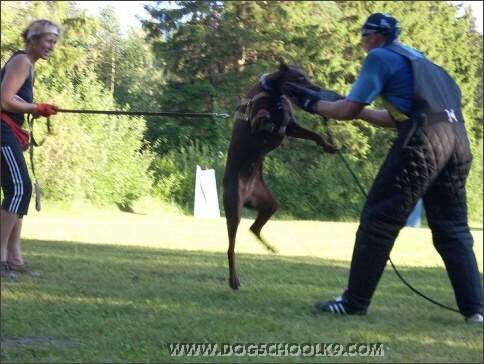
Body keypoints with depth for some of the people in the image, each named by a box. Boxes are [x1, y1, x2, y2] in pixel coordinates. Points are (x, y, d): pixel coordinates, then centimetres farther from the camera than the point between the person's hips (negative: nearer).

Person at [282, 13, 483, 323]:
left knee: (379, 220, 1)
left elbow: (348, 110, 5)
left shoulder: (380, 57, 6)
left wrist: (314, 103, 21)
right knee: (453, 228, 12)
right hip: (457, 138, 8)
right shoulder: (413, 59, 30)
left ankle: (355, 302, 3)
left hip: (423, 140, -8)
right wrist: (339, 104, 35)